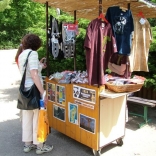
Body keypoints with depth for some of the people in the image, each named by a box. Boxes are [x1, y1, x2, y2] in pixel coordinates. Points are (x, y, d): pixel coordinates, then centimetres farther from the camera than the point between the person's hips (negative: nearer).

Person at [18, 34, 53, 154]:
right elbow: (34, 75, -24)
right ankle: (39, 146, 15)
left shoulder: (21, 55, 12)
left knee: (27, 117, 15)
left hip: (25, 89, 8)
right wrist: (43, 93, -26)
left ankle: (27, 144, 27)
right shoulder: (33, 53, -13)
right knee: (38, 118, 3)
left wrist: (39, 66, 28)